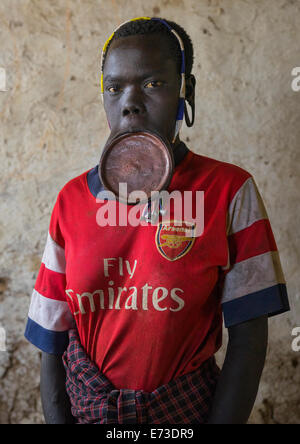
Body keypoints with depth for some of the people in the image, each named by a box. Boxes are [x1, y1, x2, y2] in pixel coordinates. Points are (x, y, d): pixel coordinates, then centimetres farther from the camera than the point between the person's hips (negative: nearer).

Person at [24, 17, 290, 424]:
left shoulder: (229, 191, -13)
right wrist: (57, 419, -10)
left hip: (187, 409, -2)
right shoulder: (72, 199, -5)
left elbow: (248, 338, -12)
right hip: (84, 408, 2)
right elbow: (52, 337, -3)